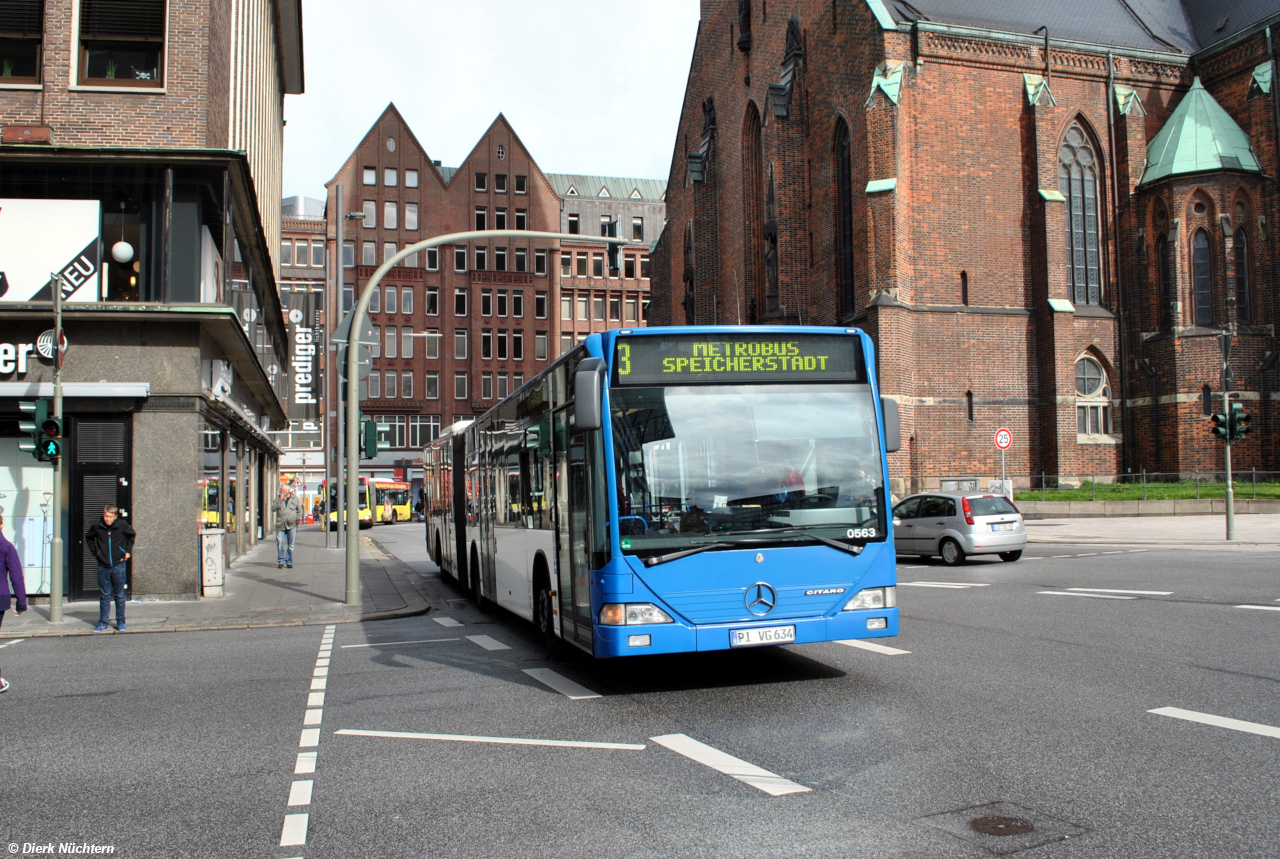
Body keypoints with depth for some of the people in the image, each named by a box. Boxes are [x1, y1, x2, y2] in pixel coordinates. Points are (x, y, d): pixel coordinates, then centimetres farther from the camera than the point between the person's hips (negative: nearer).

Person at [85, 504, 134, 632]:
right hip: (103, 566, 1)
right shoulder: (96, 526, -4)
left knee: (120, 595, 6)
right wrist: (94, 552, 9)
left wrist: (128, 551, 8)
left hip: (119, 565, -1)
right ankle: (102, 623, 14)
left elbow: (131, 535, 13)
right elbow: (88, 537, 16)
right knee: (104, 595, 7)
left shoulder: (122, 525, -7)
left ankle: (120, 622, 13)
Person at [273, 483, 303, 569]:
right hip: (280, 525, 1)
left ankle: (289, 562, 10)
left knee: (291, 545, 2)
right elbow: (273, 509, -2)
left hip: (292, 525, -1)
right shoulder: (278, 499, 11)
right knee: (280, 544, -5)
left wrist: (297, 519, 0)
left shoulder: (295, 498, 8)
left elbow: (300, 510, 12)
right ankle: (281, 562, 3)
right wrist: (280, 500, -9)